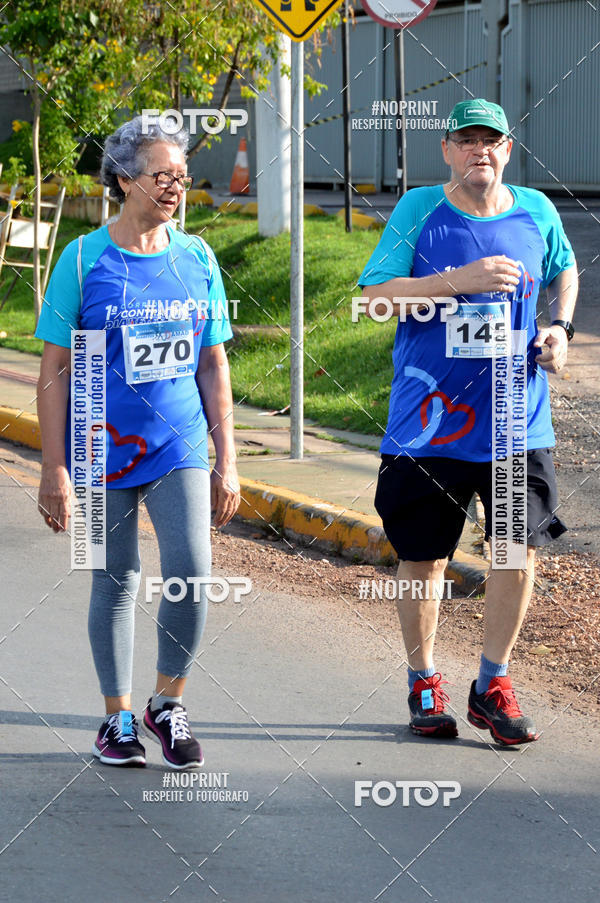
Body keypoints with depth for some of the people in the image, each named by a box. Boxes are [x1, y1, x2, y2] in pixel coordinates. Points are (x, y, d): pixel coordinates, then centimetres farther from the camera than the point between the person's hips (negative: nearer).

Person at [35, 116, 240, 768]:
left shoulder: (197, 258, 4)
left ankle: (167, 703, 7)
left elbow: (213, 366, 10)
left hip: (180, 449, 2)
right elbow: (55, 370, -3)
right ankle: (117, 716, 22)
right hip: (104, 451, -2)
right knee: (115, 584, 6)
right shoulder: (84, 261, -5)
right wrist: (54, 469, -7)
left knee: (191, 572, -13)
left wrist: (226, 462, 7)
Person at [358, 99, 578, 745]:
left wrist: (560, 326, 6)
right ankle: (424, 683, 23)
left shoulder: (536, 212, 5)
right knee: (422, 557, 6)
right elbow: (375, 298, -12)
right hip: (431, 419, -2)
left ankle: (492, 685, 15)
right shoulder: (418, 210, -5)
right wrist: (461, 279, -21)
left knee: (520, 549, -1)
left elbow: (564, 271, 25)